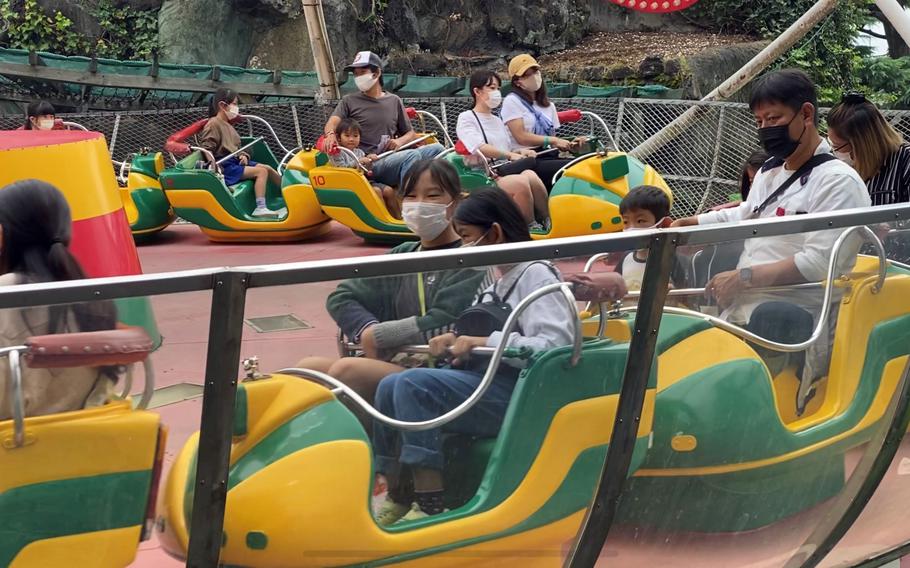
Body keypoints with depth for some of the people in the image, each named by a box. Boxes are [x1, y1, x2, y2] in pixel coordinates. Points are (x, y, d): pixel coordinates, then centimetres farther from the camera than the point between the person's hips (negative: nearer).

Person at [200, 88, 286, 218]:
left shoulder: (227, 125, 18)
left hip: (235, 161, 9)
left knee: (268, 168, 4)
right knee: (261, 171, -20)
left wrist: (243, 155, 3)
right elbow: (206, 150, -17)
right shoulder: (213, 124, -11)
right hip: (225, 167, -9)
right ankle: (260, 208, -27)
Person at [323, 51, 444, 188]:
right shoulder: (349, 101, 13)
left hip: (393, 158, 4)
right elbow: (333, 122, -5)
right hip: (369, 164, -4)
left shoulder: (394, 101, 20)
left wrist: (400, 141, -1)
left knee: (436, 149, -19)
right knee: (412, 155, -31)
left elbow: (411, 134, 23)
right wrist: (330, 134, -30)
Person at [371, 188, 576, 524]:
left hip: (520, 394, -9)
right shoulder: (501, 281, 21)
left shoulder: (536, 274, -8)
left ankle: (431, 505, -23)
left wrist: (484, 342, -20)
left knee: (413, 385, -25)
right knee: (389, 387, -5)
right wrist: (459, 343, 2)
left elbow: (555, 345, -20)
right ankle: (397, 497, -3)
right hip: (488, 381, 9)